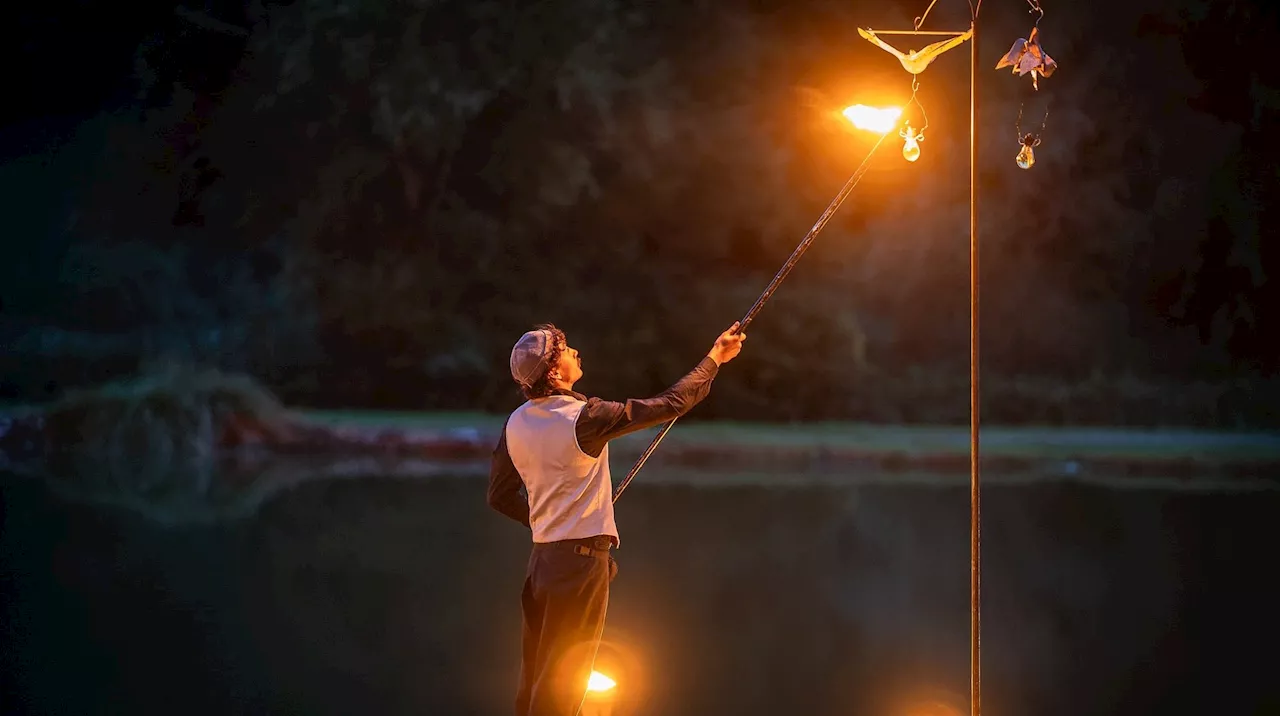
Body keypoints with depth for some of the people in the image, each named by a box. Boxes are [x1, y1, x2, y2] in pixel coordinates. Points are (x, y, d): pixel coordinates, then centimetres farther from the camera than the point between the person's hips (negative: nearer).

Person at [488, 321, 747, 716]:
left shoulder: (516, 424, 5)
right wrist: (715, 358, 1)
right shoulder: (584, 417, -16)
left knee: (533, 676, 13)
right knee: (560, 682, -2)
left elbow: (500, 496, 15)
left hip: (541, 559, 7)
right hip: (582, 556, -7)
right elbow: (670, 404, -11)